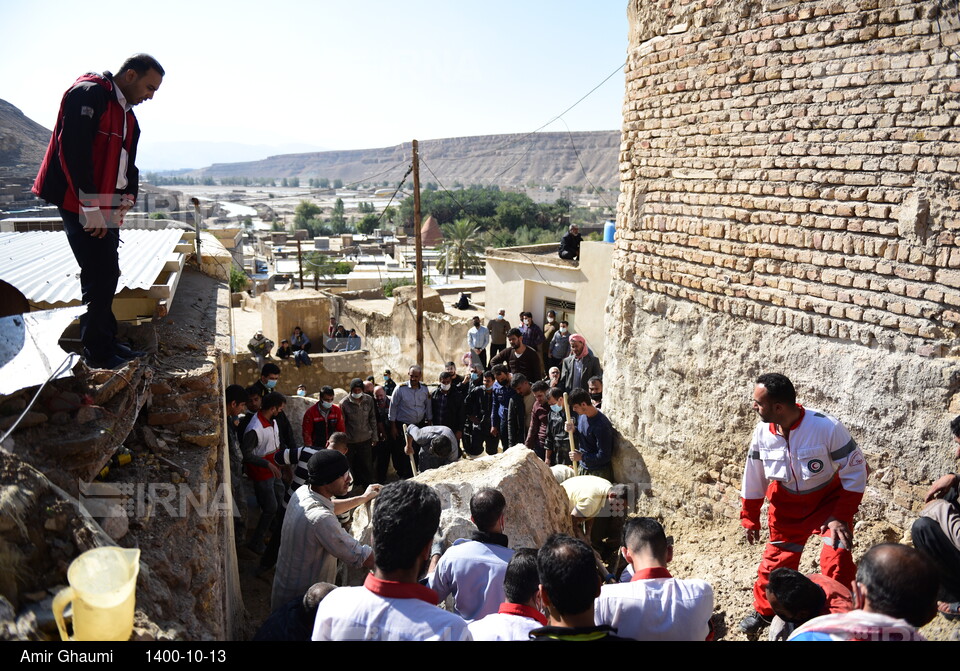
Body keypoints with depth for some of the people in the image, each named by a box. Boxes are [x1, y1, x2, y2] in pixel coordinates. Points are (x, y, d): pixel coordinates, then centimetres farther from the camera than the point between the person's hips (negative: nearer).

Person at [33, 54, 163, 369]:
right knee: (98, 275, -7)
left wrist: (126, 200, 1)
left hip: (106, 207, 9)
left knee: (108, 273, 12)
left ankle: (108, 342, 22)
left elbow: (127, 162, 17)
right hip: (80, 204, -9)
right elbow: (73, 150, -22)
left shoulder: (126, 113, 16)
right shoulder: (89, 94, -13)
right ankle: (97, 353, 3)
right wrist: (91, 206, -22)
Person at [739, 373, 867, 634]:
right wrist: (750, 518, 5)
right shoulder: (762, 433, -16)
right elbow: (754, 478, -2)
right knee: (775, 559, 10)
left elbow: (856, 472, -18)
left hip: (829, 499, -3)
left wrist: (842, 516, -21)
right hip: (787, 505, 3)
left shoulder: (827, 428, -30)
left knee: (836, 561, -14)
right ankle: (763, 611, 35)